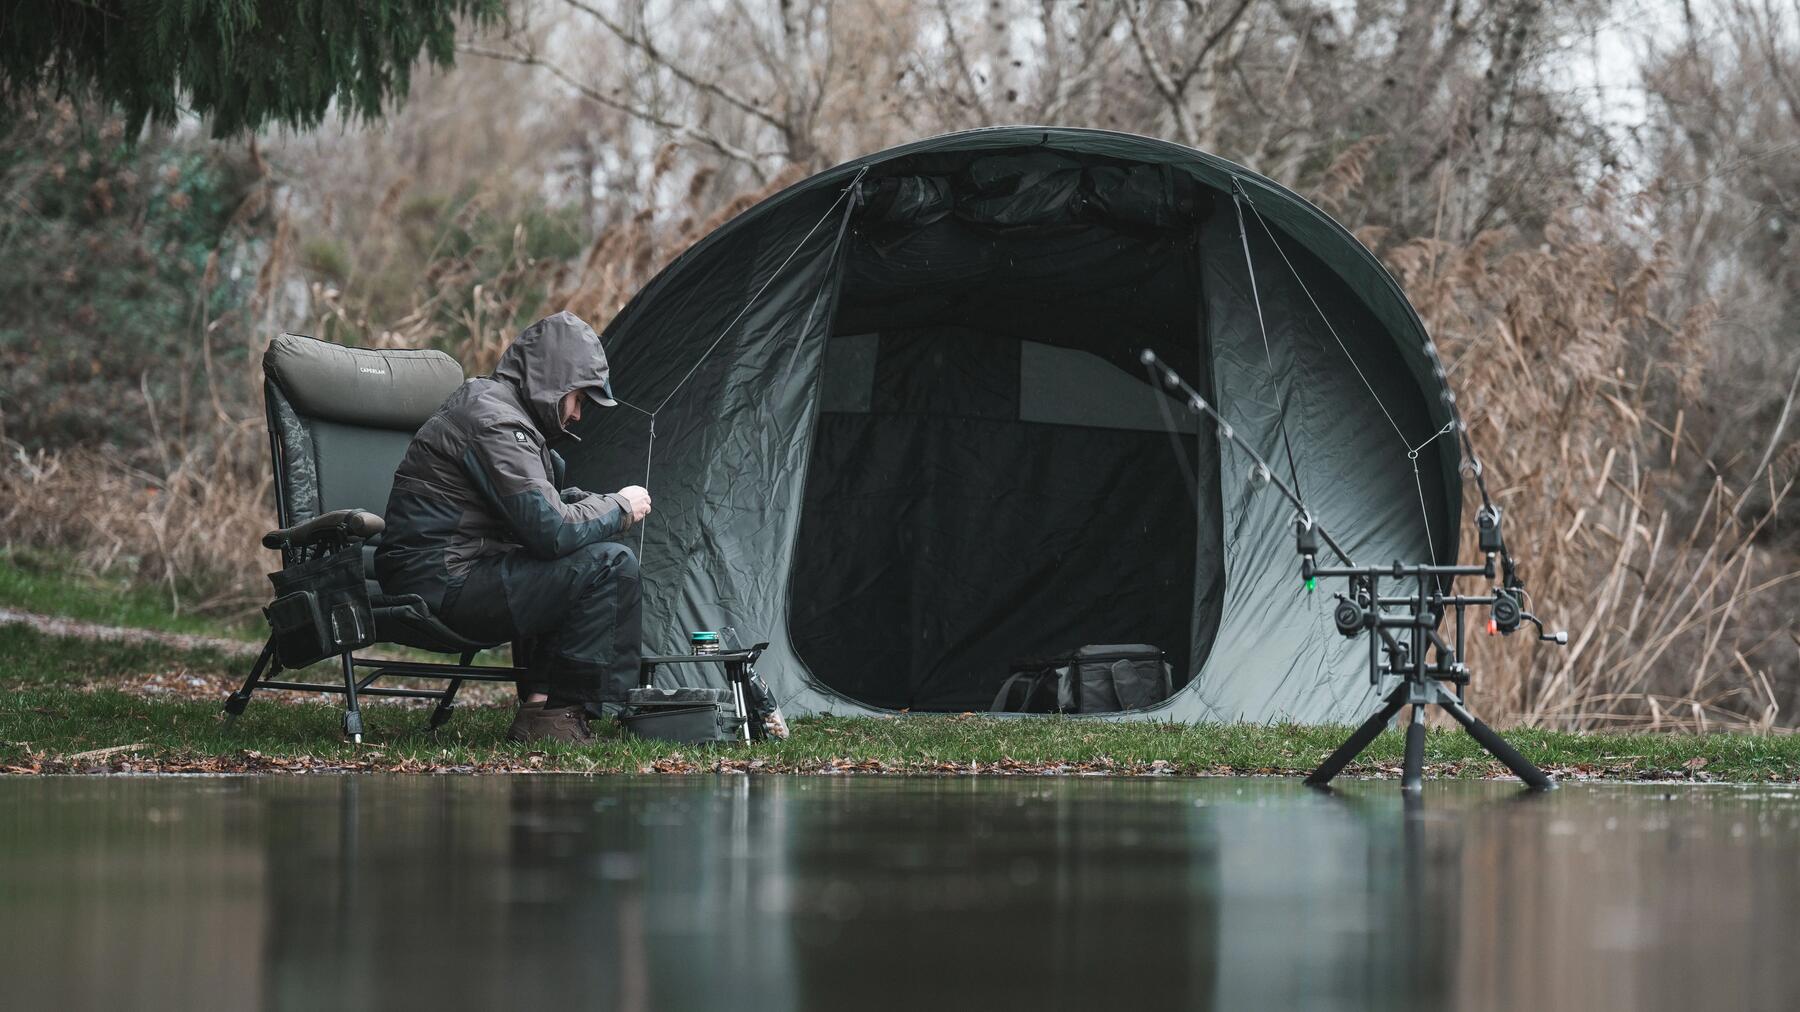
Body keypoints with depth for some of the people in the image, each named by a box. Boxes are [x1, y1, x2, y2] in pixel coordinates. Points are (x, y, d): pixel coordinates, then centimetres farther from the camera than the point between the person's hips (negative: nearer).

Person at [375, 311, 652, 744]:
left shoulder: (484, 401, 19)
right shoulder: (494, 420, -15)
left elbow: (539, 507, 29)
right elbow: (550, 530, -20)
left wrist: (599, 503, 12)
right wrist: (619, 507, -3)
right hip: (444, 583, -11)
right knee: (610, 565, -13)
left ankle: (541, 703, 13)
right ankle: (562, 711, -7)